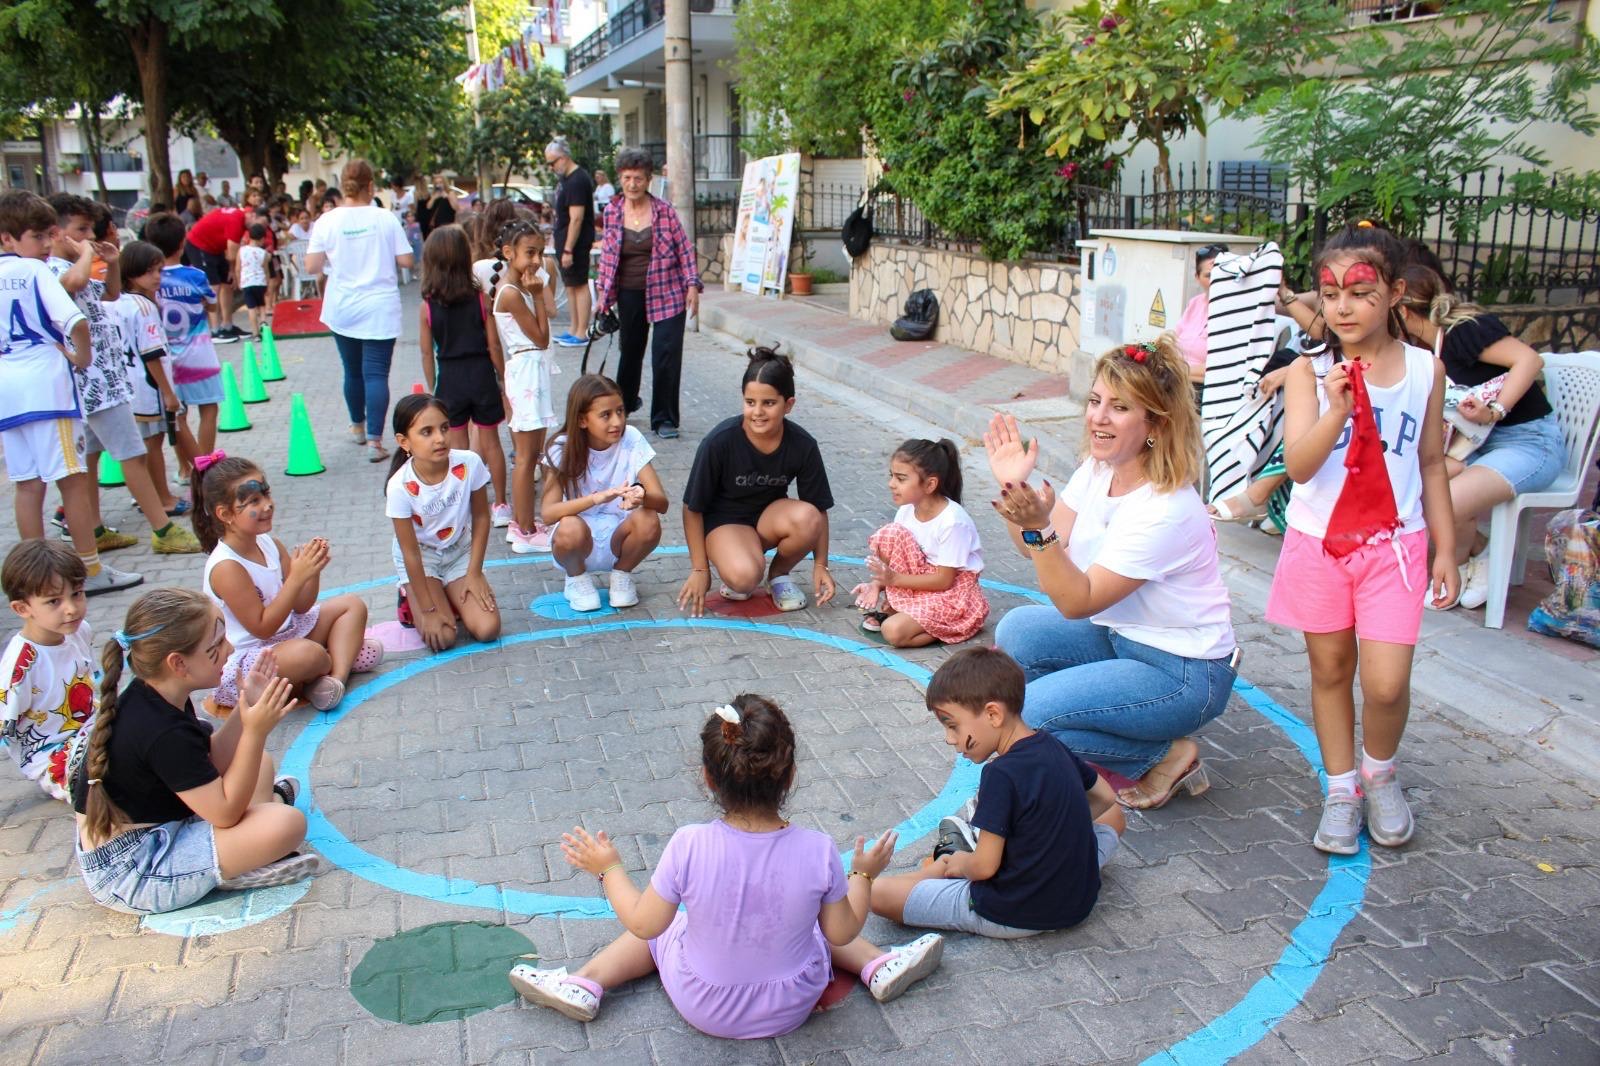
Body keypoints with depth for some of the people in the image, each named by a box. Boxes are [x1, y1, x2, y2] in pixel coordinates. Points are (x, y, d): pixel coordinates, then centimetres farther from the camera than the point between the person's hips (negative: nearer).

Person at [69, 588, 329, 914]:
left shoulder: (148, 697, -1)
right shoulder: (164, 734, -29)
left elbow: (211, 761, 7)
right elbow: (225, 813, -23)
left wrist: (248, 709, -5)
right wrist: (255, 731, -27)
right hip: (130, 879, -10)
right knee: (287, 823, -26)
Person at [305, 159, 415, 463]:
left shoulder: (327, 221, -4)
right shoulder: (385, 219, -7)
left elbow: (312, 266, -5)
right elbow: (406, 261, -5)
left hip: (342, 310, 2)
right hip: (379, 311, -2)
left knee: (353, 371, 18)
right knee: (376, 373, -5)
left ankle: (357, 426, 37)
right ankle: (374, 440, -15)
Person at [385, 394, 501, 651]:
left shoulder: (469, 463, -23)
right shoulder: (400, 487, -27)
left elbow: (481, 517, -6)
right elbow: (411, 553, -19)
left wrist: (474, 573, -7)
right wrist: (428, 609, -17)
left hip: (460, 552, 2)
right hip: (421, 559, -2)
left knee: (487, 629, -14)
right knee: (442, 637, -19)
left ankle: (450, 596, 16)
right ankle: (412, 600, 13)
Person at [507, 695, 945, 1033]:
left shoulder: (688, 846, -29)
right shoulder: (818, 851, -25)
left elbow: (643, 924, -16)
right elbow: (842, 933, -10)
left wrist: (608, 869, 0)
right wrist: (863, 875, 5)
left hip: (703, 1008, -1)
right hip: (791, 1009, 1)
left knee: (660, 928, 27)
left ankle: (586, 982, 21)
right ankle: (879, 966, 29)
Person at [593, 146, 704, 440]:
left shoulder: (664, 210, -6)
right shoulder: (611, 212, 3)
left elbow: (685, 249, -1)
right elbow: (607, 255, 11)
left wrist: (692, 286, -7)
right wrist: (602, 292, 9)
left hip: (667, 293, -3)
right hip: (630, 295, 3)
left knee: (666, 354, -9)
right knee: (630, 350, 17)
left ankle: (665, 419, 1)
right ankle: (625, 402, 40)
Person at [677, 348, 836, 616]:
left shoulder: (803, 445, -18)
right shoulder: (720, 441, -24)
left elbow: (819, 508, -5)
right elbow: (693, 507, -13)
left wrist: (820, 565, -5)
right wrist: (700, 569, -10)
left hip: (769, 516, 3)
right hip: (724, 521, -3)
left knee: (807, 518, -31)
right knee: (744, 577, -34)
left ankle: (778, 575, -1)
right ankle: (734, 577, 5)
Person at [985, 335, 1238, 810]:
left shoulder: (1165, 510, -28)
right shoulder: (1097, 469, -4)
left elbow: (1077, 602, -27)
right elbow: (1046, 552, -2)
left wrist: (1039, 526, -40)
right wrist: (1014, 487, -17)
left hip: (1184, 673, -8)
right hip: (1120, 636, 8)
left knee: (1029, 713, -19)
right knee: (1018, 631, -10)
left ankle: (1166, 758, 1)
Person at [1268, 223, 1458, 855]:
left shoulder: (1425, 369, 0)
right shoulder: (1311, 373, -6)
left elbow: (1431, 463, 9)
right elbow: (1298, 466, -16)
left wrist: (1445, 548, 9)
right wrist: (1338, 408, -31)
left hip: (1394, 544, 0)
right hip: (1319, 542, 0)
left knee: (1385, 682, -7)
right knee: (1330, 668, 11)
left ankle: (1380, 772, 24)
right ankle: (1341, 789, 28)